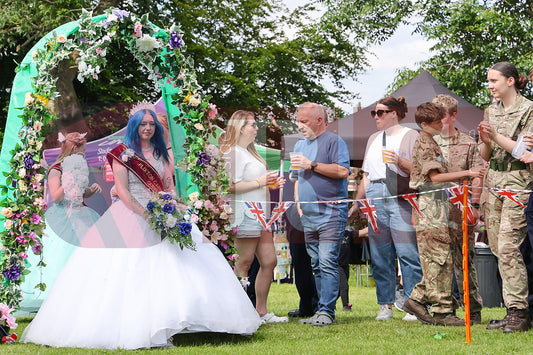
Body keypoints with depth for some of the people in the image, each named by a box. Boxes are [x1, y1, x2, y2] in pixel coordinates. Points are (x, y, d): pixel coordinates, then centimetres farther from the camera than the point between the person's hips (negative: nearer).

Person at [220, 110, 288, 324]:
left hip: (259, 216, 10)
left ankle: (261, 312, 13)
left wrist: (271, 184, 17)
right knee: (243, 265, -8)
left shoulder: (249, 152, 21)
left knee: (269, 262, 8)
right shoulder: (233, 152, -11)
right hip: (244, 215, -10)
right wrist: (259, 182, -17)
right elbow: (231, 186, -21)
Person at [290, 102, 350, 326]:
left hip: (330, 213, -8)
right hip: (308, 215, 8)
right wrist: (299, 204, 15)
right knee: (316, 265, 8)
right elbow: (296, 177, 29)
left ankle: (327, 312, -15)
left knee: (327, 263, -13)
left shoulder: (334, 141, -4)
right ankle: (321, 311, 10)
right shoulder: (300, 145, 19)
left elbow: (343, 171, -16)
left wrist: (312, 165, -15)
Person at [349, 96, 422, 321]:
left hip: (401, 197, -6)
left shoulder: (410, 136, 6)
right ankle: (385, 305, 8)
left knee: (408, 253, -10)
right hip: (375, 198, 6)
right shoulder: (373, 139, 24)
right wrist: (356, 203, 22)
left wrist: (399, 161, -17)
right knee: (380, 256, 3)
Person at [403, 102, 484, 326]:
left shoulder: (430, 143, 21)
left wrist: (446, 202, 20)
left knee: (436, 261, 8)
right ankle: (442, 311, -9)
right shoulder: (424, 144, -10)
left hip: (437, 206, 10)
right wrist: (467, 173, -19)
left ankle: (417, 300, 12)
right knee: (440, 260, -10)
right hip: (429, 209, -10)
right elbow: (435, 176, -17)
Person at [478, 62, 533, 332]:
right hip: (493, 181, 7)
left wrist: (497, 136, -16)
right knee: (498, 248, 4)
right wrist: (485, 141, -4)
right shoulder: (491, 111, 15)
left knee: (508, 246, -16)